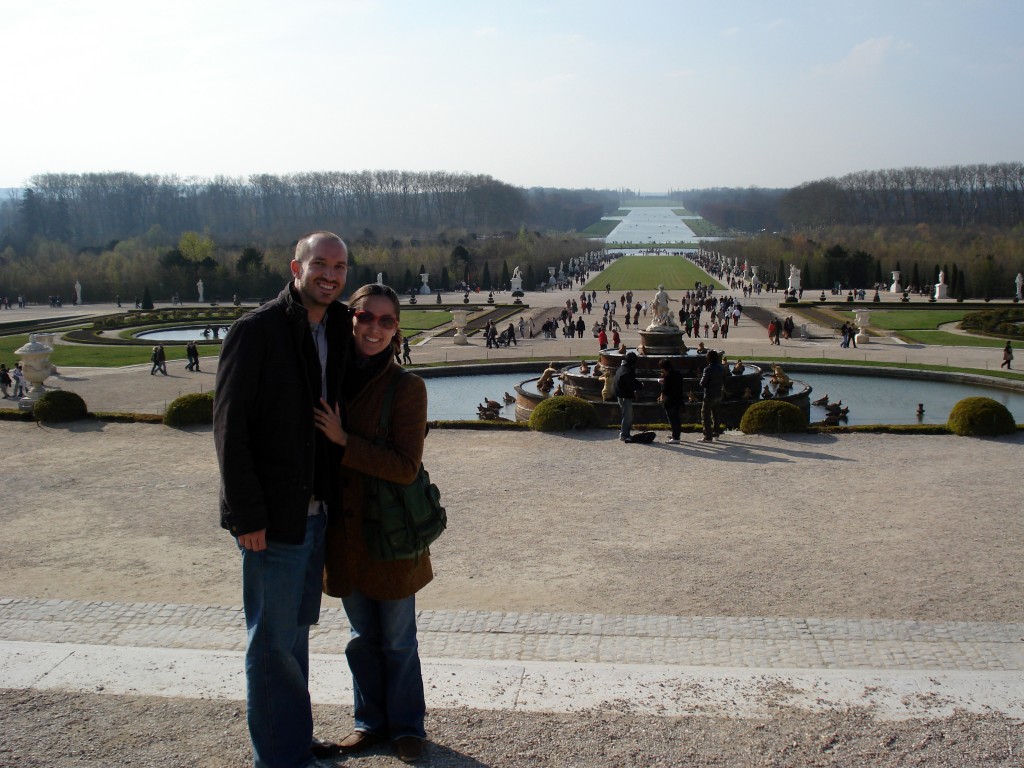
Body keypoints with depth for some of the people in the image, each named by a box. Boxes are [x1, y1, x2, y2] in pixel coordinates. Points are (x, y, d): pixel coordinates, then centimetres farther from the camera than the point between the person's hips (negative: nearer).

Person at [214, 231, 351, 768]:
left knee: (295, 631, 19)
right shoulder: (257, 330, -12)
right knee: (273, 640, 3)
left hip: (316, 511, 7)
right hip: (272, 517, -7)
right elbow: (230, 428, -14)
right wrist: (247, 515, -17)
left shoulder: (336, 331, 8)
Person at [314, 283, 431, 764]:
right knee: (361, 637, 17)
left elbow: (406, 467, -17)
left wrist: (343, 440, -21)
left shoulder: (406, 387, -12)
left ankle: (407, 725, 28)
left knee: (398, 640, 10)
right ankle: (370, 720, 34)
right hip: (344, 530, 4)